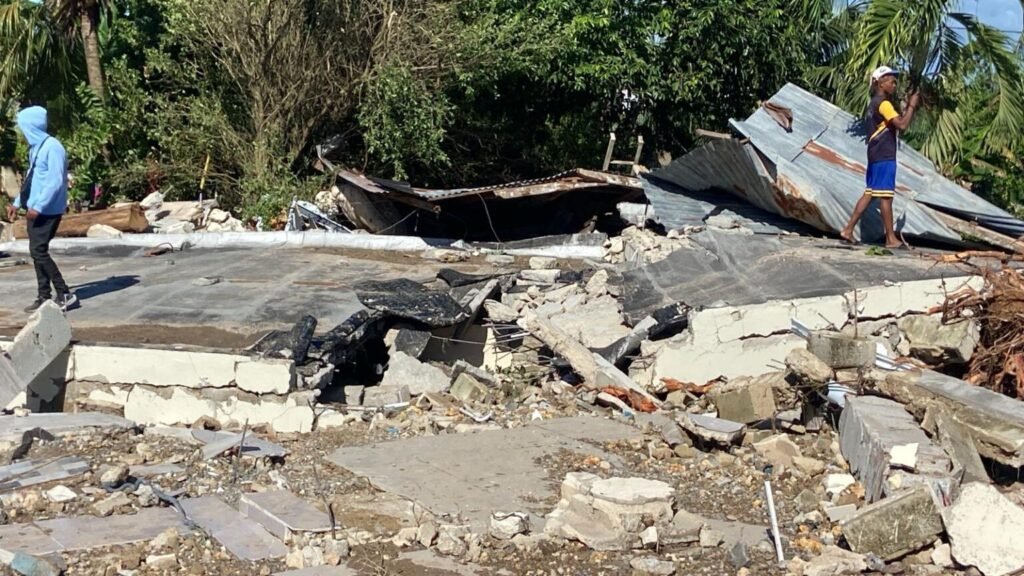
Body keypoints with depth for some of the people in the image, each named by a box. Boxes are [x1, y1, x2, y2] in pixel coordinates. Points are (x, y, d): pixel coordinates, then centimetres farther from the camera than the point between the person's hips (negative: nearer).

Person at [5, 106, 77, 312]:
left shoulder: (52, 147, -17)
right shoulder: (35, 147, 12)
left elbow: (55, 182, -22)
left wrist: (38, 206, -23)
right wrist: (18, 203, 23)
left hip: (47, 210, -9)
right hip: (35, 209, 9)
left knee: (39, 251, -11)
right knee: (37, 252, 9)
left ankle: (65, 294, -5)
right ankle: (44, 296, 16)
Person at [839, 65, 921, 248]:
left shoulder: (875, 103, 18)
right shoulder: (884, 103, -13)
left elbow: (897, 123, 24)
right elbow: (902, 125, -22)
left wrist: (908, 106, 16)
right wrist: (912, 106, -11)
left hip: (876, 155, 10)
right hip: (884, 157, -10)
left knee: (869, 193, 10)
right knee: (885, 196, -6)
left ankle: (848, 230, 8)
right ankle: (891, 239, -2)